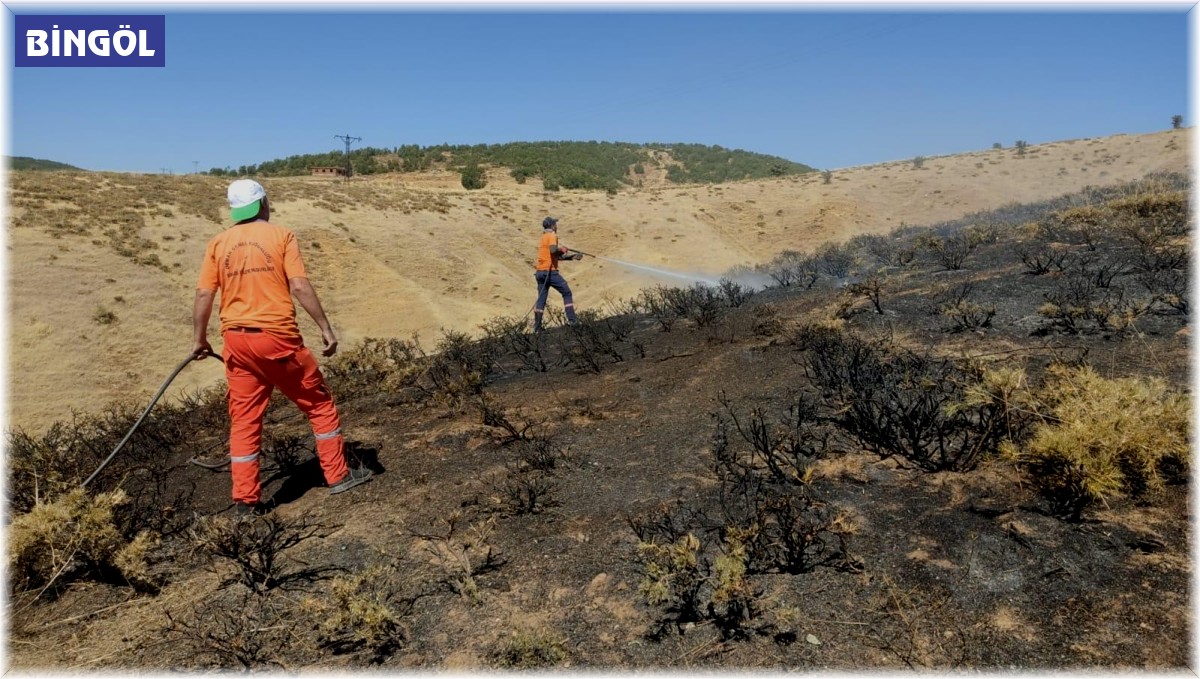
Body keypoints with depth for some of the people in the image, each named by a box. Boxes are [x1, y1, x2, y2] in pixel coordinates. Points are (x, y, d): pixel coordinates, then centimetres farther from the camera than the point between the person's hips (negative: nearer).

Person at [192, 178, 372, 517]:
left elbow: (203, 295, 3)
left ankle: (246, 499, 14)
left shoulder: (218, 243, 7)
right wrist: (326, 328, -7)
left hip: (237, 340, 4)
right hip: (277, 336, -4)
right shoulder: (281, 235, -2)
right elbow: (300, 286, -11)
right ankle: (338, 474, 17)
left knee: (244, 419, 10)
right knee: (319, 402, 12)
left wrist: (200, 340, 14)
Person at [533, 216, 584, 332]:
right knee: (567, 293, 4)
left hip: (540, 272, 8)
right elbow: (553, 250, -24)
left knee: (541, 299, 6)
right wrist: (561, 249, -4)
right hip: (550, 271, -8)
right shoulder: (552, 235, -4)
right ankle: (572, 319, 1)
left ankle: (537, 327, 2)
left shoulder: (543, 237, 23)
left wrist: (573, 256, 23)